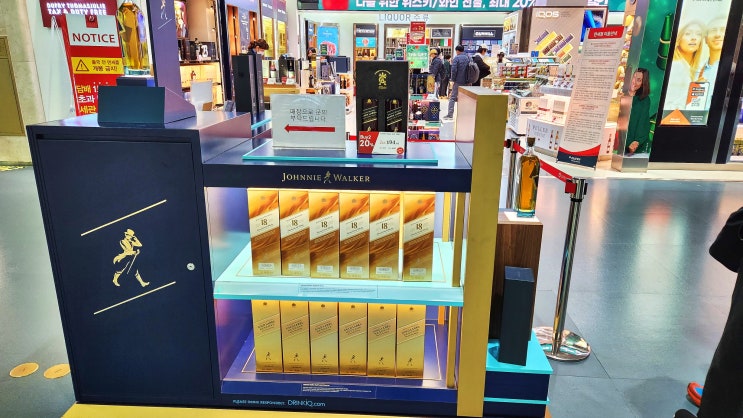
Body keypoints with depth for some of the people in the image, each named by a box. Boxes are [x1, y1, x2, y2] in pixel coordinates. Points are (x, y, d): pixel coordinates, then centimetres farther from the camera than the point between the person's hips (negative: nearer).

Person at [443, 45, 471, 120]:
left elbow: (454, 70, -15)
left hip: (458, 81, -5)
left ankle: (450, 114, -5)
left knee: (453, 98, 0)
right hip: (467, 82, 5)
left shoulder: (456, 58, -8)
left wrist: (453, 80, -6)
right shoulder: (468, 58, 10)